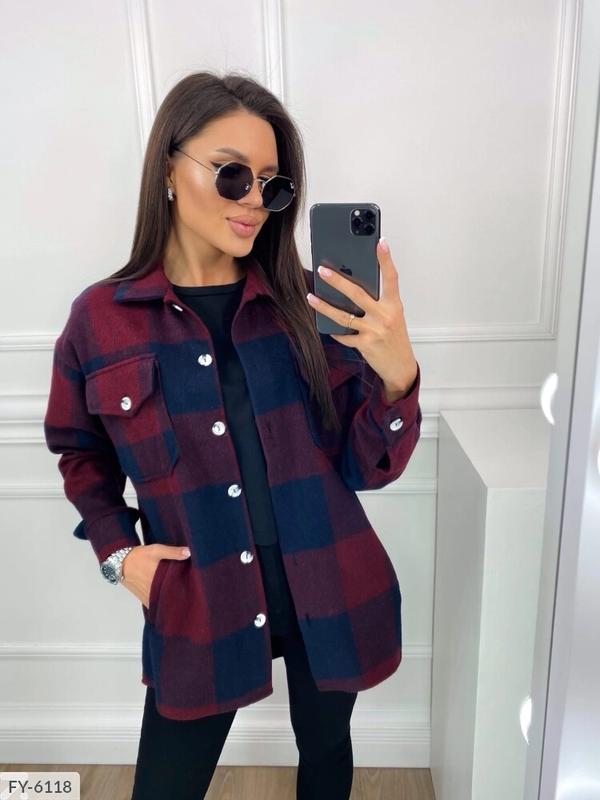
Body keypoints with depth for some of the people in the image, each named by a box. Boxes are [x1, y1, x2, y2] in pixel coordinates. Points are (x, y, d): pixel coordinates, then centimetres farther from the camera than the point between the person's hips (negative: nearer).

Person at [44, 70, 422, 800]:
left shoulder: (307, 304, -7)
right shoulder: (101, 318, -8)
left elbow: (367, 468, -8)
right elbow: (82, 453, 11)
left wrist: (396, 375, -26)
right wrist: (116, 549, -2)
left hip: (328, 593, 2)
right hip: (197, 608, 0)